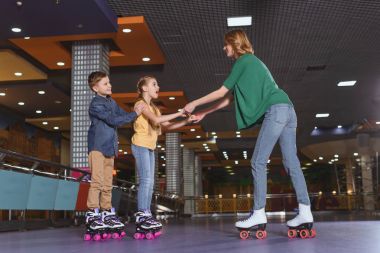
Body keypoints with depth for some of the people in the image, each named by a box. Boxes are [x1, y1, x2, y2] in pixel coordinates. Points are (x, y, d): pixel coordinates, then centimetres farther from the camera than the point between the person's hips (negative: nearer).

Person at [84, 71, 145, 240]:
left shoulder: (112, 102, 16)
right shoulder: (96, 104, -11)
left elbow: (123, 115, 14)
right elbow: (113, 120, -18)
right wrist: (135, 114, -14)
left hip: (110, 147, 8)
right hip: (97, 146, -8)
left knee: (108, 183, 10)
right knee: (97, 181, -11)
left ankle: (107, 213, 15)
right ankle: (92, 214, -9)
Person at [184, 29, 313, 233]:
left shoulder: (243, 61, 1)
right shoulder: (251, 62, 29)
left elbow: (222, 92, 1)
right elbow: (230, 99, 29)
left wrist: (195, 103, 12)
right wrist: (204, 113, 30)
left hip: (276, 110, -10)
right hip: (286, 110, 10)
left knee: (258, 162, -9)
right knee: (291, 163, 3)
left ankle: (259, 214, -9)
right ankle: (305, 212, 0)